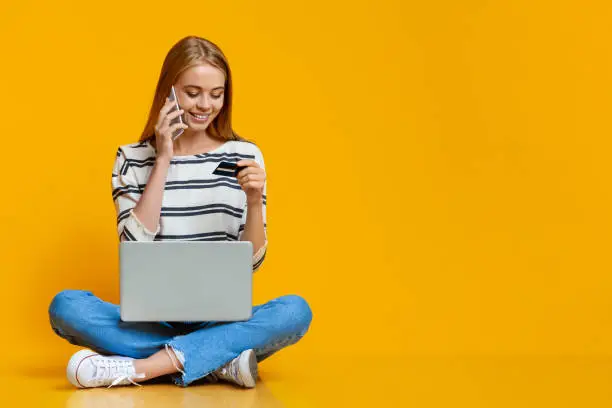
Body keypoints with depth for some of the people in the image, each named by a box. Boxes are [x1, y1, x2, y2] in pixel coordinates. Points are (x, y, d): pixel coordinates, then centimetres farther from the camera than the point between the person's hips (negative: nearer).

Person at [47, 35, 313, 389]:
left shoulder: (245, 156, 4)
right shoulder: (133, 159, 3)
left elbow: (252, 261, 3)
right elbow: (135, 250, -9)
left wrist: (254, 202, -16)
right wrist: (162, 162, -9)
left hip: (221, 320, 1)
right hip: (151, 320, 0)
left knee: (295, 311, -28)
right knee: (66, 306, -26)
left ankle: (139, 367, -30)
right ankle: (220, 363, -29)